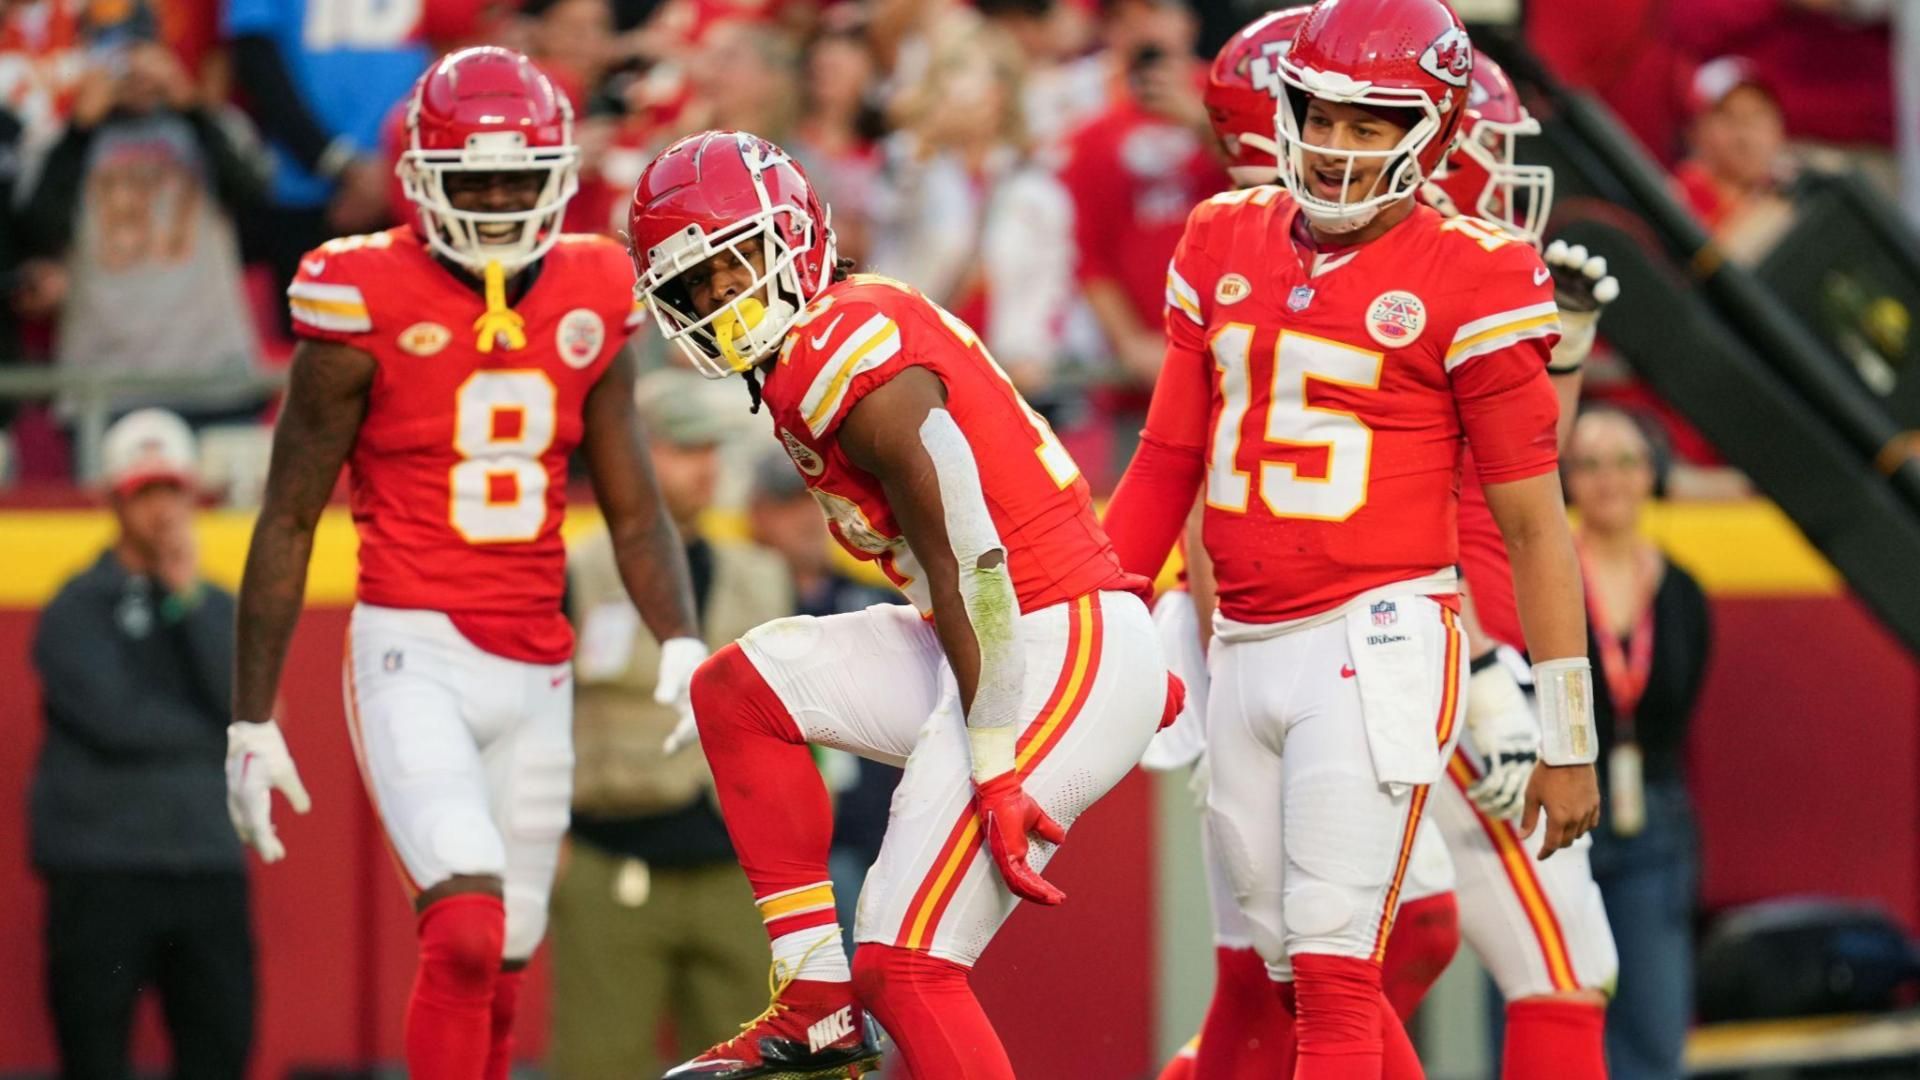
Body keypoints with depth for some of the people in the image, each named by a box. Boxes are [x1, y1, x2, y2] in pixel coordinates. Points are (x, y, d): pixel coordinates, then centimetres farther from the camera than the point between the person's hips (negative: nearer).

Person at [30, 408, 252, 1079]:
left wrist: (188, 599, -7)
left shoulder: (216, 609, 15)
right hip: (101, 873, -4)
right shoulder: (76, 612, 2)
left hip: (211, 867, 4)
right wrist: (221, 735, -3)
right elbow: (114, 720, -12)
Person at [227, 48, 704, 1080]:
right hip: (413, 651, -5)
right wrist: (250, 720, -1)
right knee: (467, 933, -22)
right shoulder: (367, 307, -7)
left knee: (498, 970, 9)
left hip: (536, 671, 5)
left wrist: (681, 642, -7)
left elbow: (634, 511, 12)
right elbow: (287, 522, -1)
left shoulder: (587, 306, 7)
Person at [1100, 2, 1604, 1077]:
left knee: (1335, 976, -10)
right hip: (1245, 654, 6)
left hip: (1376, 648, -6)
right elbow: (1168, 463, 19)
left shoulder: (1468, 280, -6)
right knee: (1302, 978, 10)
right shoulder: (1226, 245, 11)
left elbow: (1533, 521, -3)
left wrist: (1568, 736, -4)